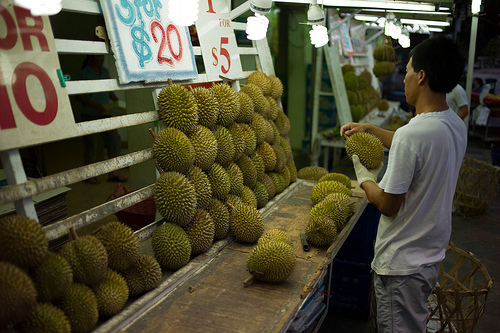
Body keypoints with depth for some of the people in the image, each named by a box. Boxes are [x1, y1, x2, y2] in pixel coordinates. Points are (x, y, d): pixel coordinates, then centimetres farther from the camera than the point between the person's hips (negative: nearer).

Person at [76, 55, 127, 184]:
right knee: (91, 145, 1)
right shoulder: (84, 74, -8)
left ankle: (112, 173, 14)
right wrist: (95, 105, -23)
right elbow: (79, 96, -12)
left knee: (115, 142, 3)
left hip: (106, 114, 6)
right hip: (90, 115, -6)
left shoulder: (105, 71, 12)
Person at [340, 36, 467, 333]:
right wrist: (369, 129, 21)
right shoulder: (457, 125, 0)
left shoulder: (412, 133, -28)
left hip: (403, 262, -8)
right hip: (433, 253, 8)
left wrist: (364, 177, -2)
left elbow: (388, 205, -21)